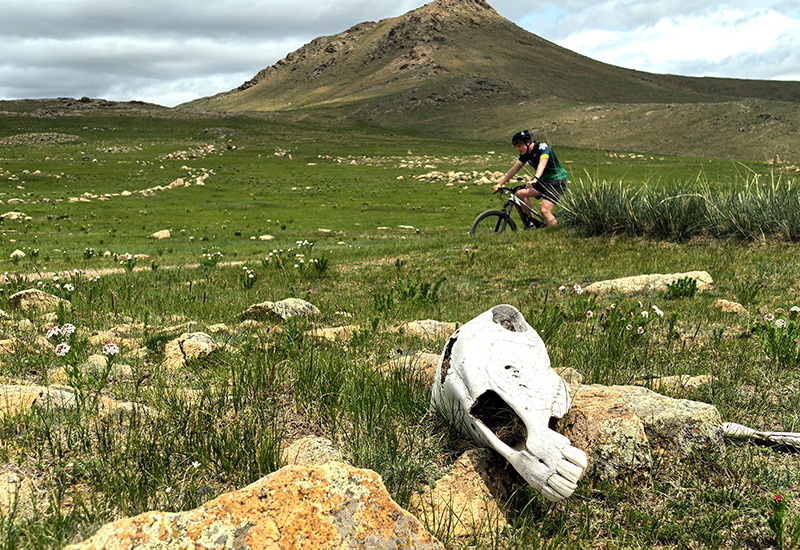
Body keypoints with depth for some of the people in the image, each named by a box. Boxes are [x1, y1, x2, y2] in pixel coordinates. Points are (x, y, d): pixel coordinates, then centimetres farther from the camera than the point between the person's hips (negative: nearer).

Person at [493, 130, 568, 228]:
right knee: (521, 193, -9)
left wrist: (535, 179, -52)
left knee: (544, 210, -24)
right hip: (544, 181, 8)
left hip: (557, 181, -8)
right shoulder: (525, 154, 5)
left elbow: (542, 163, -35)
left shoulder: (542, 146, -18)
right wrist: (500, 184, -3)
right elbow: (514, 170, 6)